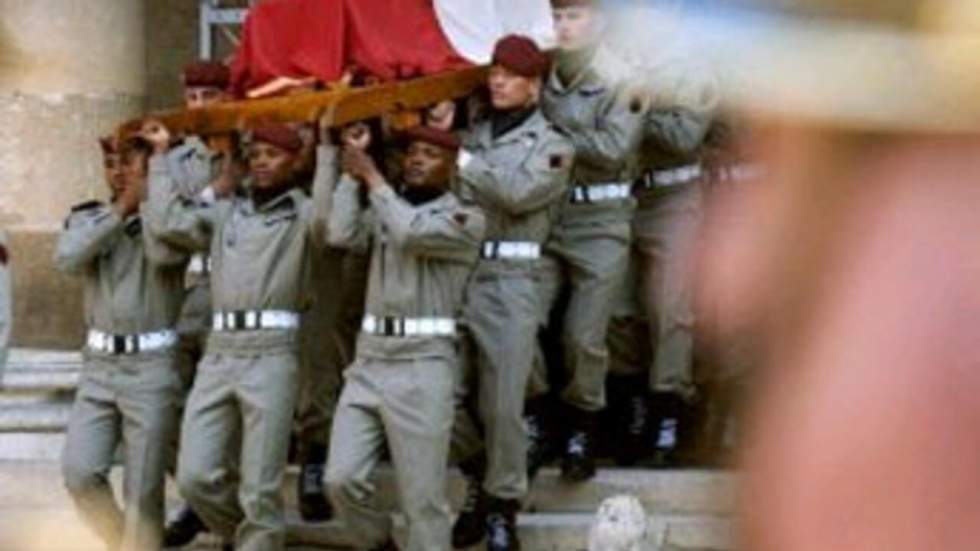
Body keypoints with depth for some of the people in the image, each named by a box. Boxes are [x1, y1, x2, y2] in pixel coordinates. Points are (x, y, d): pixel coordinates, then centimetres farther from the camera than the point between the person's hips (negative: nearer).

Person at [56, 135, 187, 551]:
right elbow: (67, 258, -12)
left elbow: (164, 252, -25)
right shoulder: (88, 217, 9)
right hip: (99, 364, 4)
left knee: (142, 491, -3)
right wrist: (120, 210, -12)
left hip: (152, 365, -4)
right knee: (79, 472, -6)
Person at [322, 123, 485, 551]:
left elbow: (412, 234, -18)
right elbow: (342, 234, 0)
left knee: (422, 496, -4)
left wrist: (371, 175, -8)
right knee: (342, 478, -2)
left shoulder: (466, 218, 0)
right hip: (369, 359, 5)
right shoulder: (386, 208, 17)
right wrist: (351, 174, 3)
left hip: (423, 365, -5)